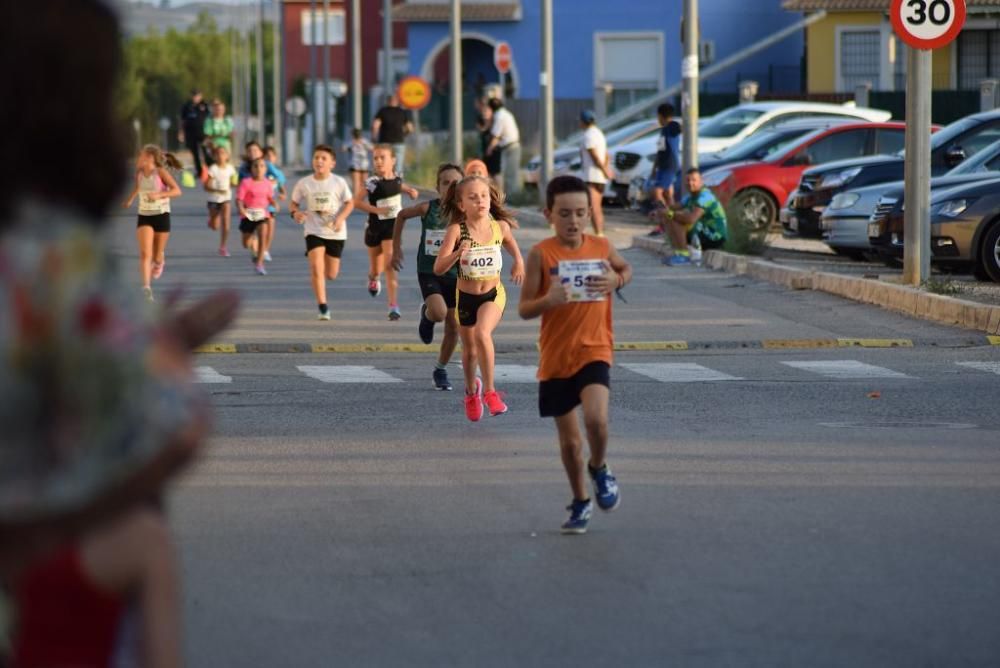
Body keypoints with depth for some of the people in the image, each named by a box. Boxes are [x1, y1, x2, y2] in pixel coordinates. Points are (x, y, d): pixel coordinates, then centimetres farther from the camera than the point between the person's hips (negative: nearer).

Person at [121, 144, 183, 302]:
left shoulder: (160, 172, -12)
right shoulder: (139, 173, 3)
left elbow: (177, 190, -19)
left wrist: (158, 195, -30)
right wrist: (129, 199, 36)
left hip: (161, 216, -3)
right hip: (144, 217, 3)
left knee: (157, 254, 11)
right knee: (145, 253, -17)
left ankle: (159, 263, 49)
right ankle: (146, 287, -24)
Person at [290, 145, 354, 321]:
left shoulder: (339, 182, -7)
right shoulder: (304, 184, -6)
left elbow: (349, 203, 0)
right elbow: (294, 203, 5)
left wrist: (341, 218, -18)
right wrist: (296, 212, -18)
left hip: (335, 233, 1)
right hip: (314, 231, -1)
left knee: (331, 275, 9)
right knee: (316, 268, -19)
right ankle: (323, 307, -13)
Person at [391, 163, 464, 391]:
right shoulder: (427, 208, -8)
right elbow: (401, 215, 9)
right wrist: (396, 248, 10)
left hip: (454, 274, 2)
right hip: (429, 272, -2)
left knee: (454, 327, 5)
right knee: (439, 313, -27)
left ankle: (441, 370, 26)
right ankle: (426, 314, 11)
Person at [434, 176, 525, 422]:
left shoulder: (500, 227, -9)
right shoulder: (456, 230, -18)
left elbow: (511, 244, 16)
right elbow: (438, 268, -25)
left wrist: (519, 261, 0)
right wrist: (458, 253, -40)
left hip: (494, 294, 0)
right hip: (465, 297, 0)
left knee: (482, 333, -29)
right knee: (470, 351, 16)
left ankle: (489, 390, -15)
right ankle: (472, 391, 46)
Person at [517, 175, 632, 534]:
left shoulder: (601, 248, -1)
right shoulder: (541, 253, -9)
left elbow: (626, 269, 21)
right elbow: (524, 309, -7)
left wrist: (617, 281, -2)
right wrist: (549, 300, -28)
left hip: (594, 352, 0)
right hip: (556, 358, 0)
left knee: (596, 419, -24)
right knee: (569, 440, 9)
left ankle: (599, 468, 7)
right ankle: (581, 502, 31)